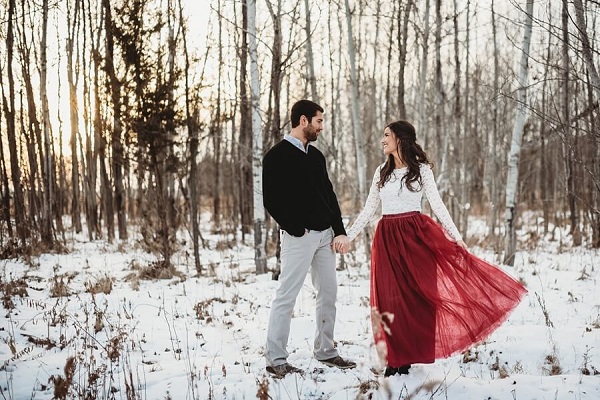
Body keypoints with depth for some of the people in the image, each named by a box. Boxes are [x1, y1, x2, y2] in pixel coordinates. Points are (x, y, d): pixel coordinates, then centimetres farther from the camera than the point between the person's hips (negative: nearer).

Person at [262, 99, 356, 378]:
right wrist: (296, 229, -12)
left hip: (325, 235, 8)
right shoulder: (277, 156, -6)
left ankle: (325, 352, 23)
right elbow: (271, 200, -10)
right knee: (286, 296, -6)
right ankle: (275, 360, -1)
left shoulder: (316, 155, 16)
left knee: (328, 294, 11)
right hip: (298, 237, -7)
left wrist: (340, 231, 7)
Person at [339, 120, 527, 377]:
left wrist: (456, 236, -7)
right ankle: (394, 358, 6)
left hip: (415, 236, -3)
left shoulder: (421, 169, 1)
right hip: (387, 239, 3)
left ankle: (407, 357, 5)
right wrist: (348, 235, 9)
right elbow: (369, 209, 14)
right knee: (389, 298, -1)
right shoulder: (381, 172, 11)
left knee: (416, 294, -3)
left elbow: (437, 205, -1)